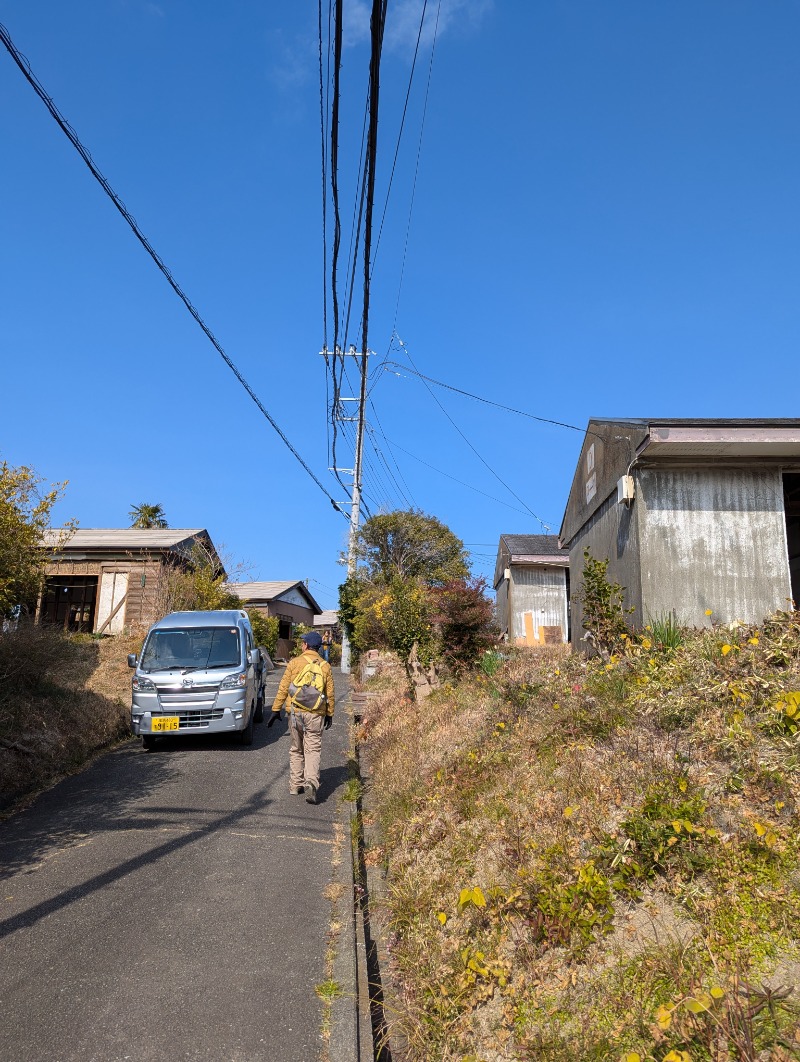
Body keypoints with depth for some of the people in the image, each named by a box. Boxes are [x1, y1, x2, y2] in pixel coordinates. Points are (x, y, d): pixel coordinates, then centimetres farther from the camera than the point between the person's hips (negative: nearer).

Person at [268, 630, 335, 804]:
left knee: (296, 750, 16)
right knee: (312, 750, 0)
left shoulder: (294, 663, -1)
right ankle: (311, 782, -19)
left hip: (295, 713, 0)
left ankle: (296, 785, 21)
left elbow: (283, 689, -1)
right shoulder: (325, 666, 2)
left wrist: (276, 710, 6)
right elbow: (330, 694, 4)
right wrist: (330, 714, 15)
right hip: (316, 715, 0)